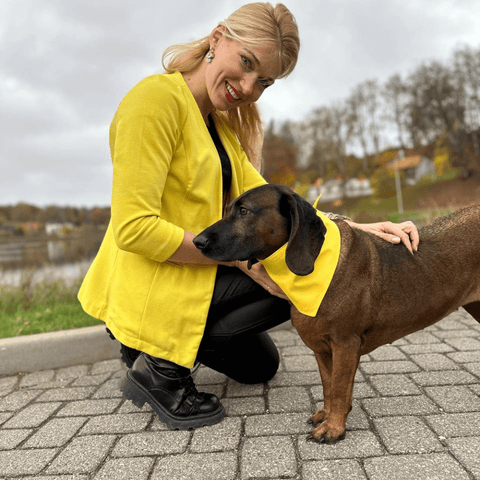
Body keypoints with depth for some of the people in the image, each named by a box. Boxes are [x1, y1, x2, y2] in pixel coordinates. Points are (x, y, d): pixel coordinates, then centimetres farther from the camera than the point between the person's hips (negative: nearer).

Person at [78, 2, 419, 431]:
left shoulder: (221, 123, 10)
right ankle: (162, 368, -6)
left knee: (260, 365, 25)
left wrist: (356, 228, -12)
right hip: (149, 292, -9)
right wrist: (239, 257, -22)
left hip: (182, 278, 9)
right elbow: (134, 228, -26)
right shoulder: (158, 98, -18)